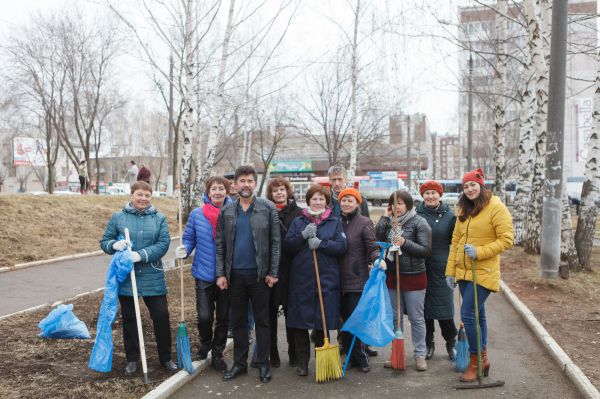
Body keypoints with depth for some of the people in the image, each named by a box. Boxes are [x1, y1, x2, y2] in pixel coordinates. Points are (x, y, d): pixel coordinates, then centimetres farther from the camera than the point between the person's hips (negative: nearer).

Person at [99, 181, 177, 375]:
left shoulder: (159, 218, 1)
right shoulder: (118, 217, 1)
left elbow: (163, 244, -8)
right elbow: (104, 242, 4)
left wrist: (141, 255, -21)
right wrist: (115, 244, -19)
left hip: (153, 278, 0)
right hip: (126, 277, 0)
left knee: (161, 316, 2)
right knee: (129, 319, 12)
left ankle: (166, 358, 20)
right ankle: (132, 359, 27)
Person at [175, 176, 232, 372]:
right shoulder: (197, 214, -2)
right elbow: (189, 238, 6)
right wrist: (184, 250, -14)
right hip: (204, 274, 0)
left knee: (223, 318, 11)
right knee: (204, 317, -5)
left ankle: (217, 354, 32)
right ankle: (205, 343, 29)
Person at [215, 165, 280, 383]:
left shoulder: (268, 208, -2)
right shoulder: (226, 211, 6)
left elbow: (275, 242, -3)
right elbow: (220, 244, 6)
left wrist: (273, 272, -8)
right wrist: (221, 273, -1)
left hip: (259, 274, -2)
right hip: (235, 274, 3)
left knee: (262, 320, 6)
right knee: (238, 321, 11)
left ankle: (263, 364, 15)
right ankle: (239, 363, 22)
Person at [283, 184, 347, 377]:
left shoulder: (335, 222, 9)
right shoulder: (298, 222, 11)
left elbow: (341, 246, -3)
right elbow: (287, 246, 2)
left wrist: (321, 243, -15)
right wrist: (303, 235, -13)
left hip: (326, 280, -1)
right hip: (301, 279, 1)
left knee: (323, 323, 4)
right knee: (299, 323, 2)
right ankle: (302, 362, 16)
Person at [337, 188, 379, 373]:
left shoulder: (364, 222, -4)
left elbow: (372, 247, -10)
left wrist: (377, 259, -28)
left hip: (358, 279, -5)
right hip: (340, 279, 5)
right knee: (345, 320, 10)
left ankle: (361, 358, 9)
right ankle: (351, 357, 21)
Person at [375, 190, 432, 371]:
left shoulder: (419, 222, -7)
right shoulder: (389, 222, 7)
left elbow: (426, 250, -11)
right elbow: (377, 239, -8)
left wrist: (405, 243, -21)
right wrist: (385, 217, -8)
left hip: (414, 276, -5)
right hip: (392, 275, 5)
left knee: (416, 318, 4)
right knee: (395, 317, 13)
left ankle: (420, 354, 15)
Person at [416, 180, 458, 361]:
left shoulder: (449, 216, 1)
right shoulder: (416, 214, 2)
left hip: (441, 267, -1)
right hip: (420, 267, 1)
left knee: (443, 306, 0)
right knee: (423, 307, 7)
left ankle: (451, 343, 20)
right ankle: (428, 344, 22)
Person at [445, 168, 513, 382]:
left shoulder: (496, 207, -10)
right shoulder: (464, 211, 12)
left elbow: (506, 240, -14)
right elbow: (455, 241, 14)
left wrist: (479, 252, -22)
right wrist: (450, 270, 10)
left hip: (483, 272, -7)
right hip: (463, 271, 7)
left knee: (468, 315, -11)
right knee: (477, 315, 16)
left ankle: (475, 363, 3)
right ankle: (483, 359, 28)